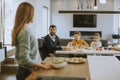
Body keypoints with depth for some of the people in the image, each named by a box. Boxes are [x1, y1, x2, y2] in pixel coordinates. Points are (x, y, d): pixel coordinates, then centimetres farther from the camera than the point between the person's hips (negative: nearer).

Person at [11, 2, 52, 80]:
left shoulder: (19, 29, 5)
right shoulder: (25, 31, -21)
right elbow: (24, 59, -26)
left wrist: (40, 62, 10)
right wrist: (43, 66, -15)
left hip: (25, 71, 8)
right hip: (28, 72, -8)